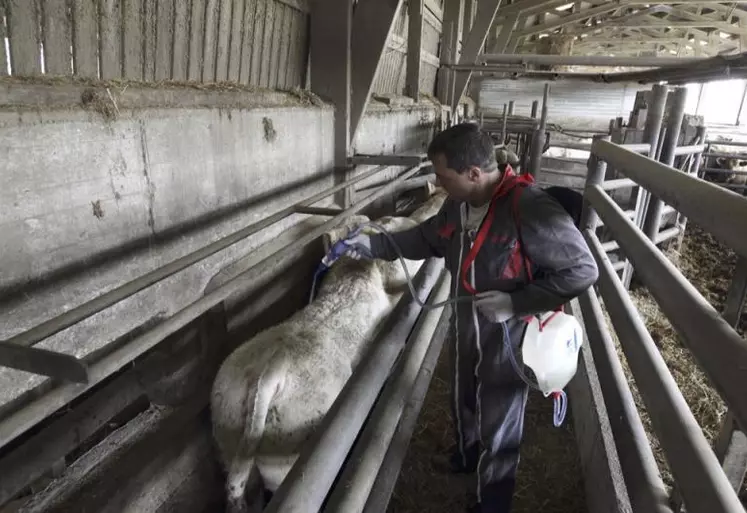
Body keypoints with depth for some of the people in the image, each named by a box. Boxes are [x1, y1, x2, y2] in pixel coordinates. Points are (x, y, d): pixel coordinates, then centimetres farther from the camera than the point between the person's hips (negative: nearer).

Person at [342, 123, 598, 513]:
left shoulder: (530, 208, -30)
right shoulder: (458, 205, -6)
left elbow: (582, 270, -24)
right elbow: (425, 238, 12)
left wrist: (516, 302, -29)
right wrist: (372, 245, 3)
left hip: (509, 339, -7)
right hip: (465, 329, 7)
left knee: (498, 426, 15)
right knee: (463, 403, 29)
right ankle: (467, 453, 61)